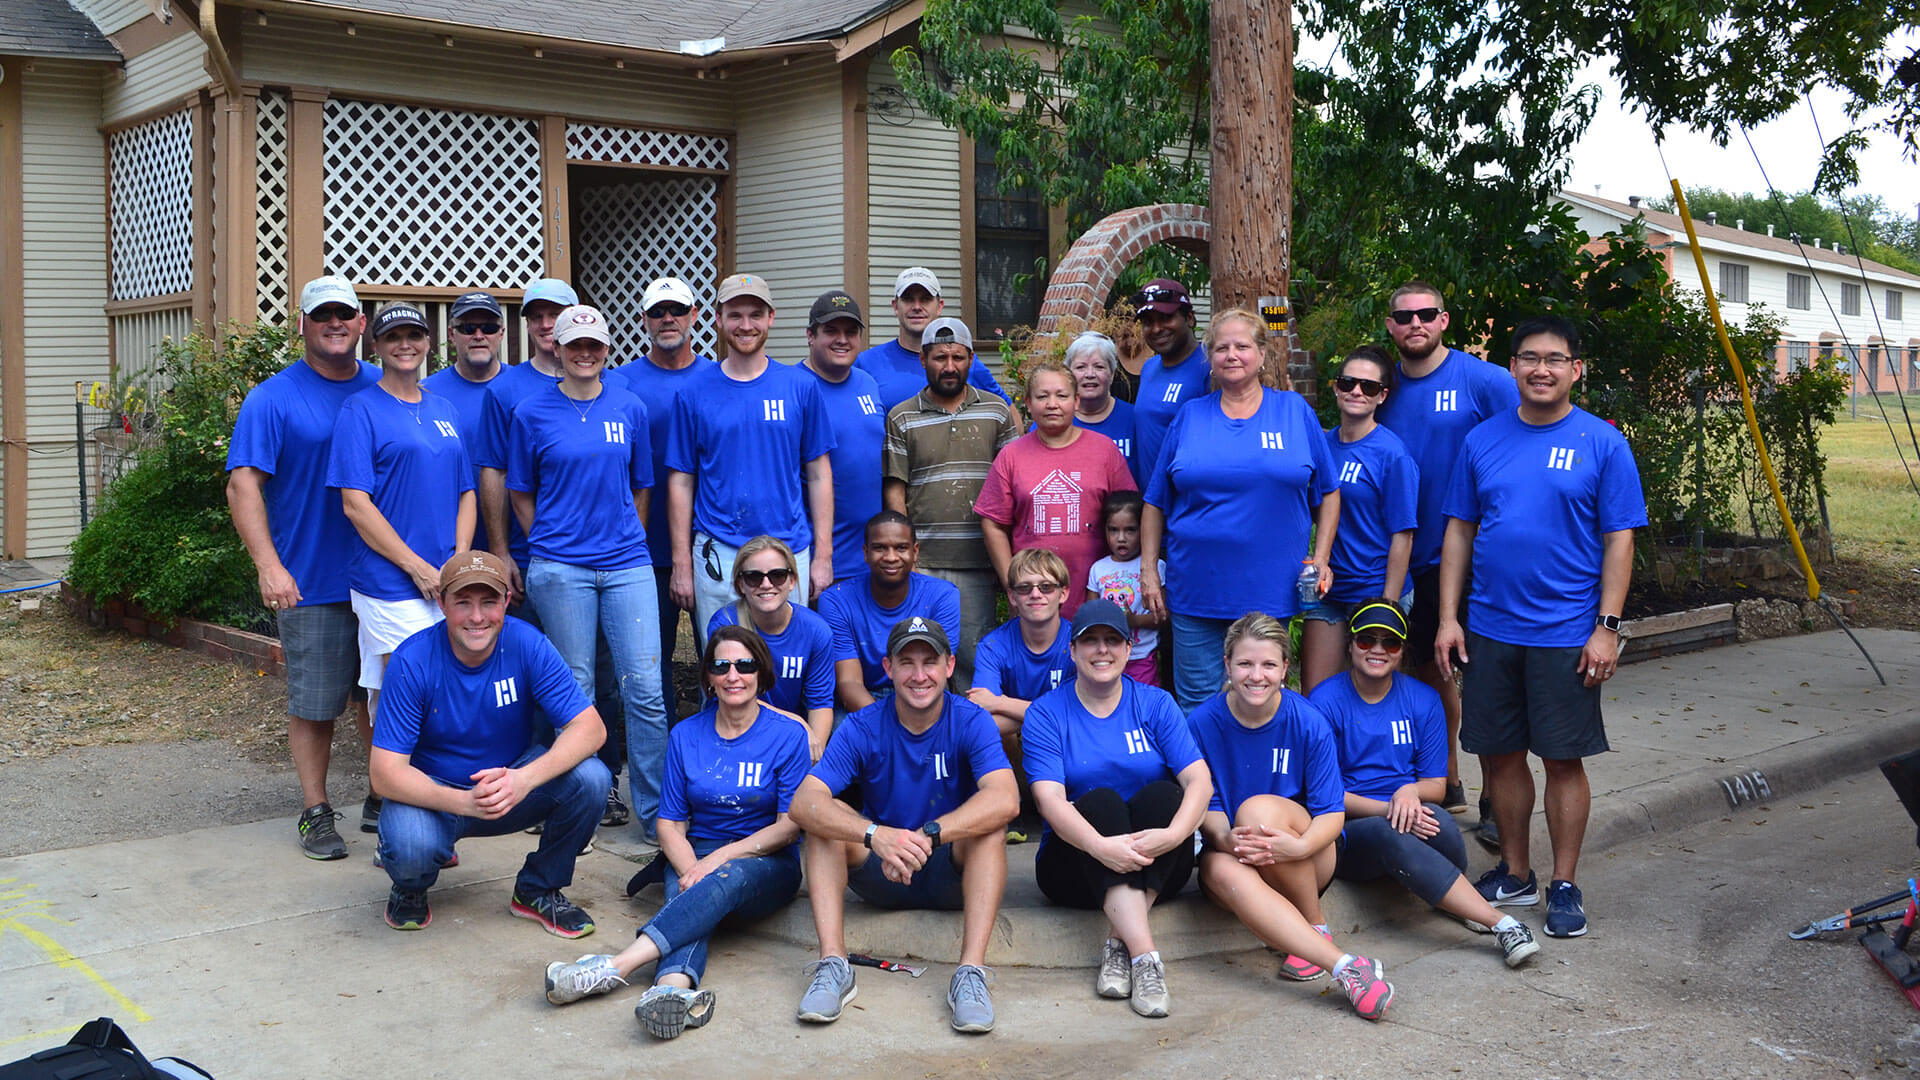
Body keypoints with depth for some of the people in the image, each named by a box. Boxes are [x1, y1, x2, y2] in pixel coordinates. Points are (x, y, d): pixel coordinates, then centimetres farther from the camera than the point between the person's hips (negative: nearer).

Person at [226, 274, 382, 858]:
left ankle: (383, 800, 27)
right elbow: (243, 485, -11)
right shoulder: (273, 399, -4)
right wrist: (268, 565, -22)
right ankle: (316, 813, 16)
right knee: (313, 702, 3)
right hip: (311, 583, -3)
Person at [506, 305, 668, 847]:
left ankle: (656, 815, 6)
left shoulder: (630, 409, 9)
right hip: (559, 569, -1)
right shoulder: (532, 412, 4)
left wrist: (625, 541, 12)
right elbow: (522, 495, 10)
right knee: (575, 691, 3)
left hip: (627, 563, 2)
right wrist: (551, 545, 4)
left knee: (645, 689, -5)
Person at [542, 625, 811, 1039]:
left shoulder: (788, 735, 0)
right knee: (683, 893, -33)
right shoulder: (686, 735, 8)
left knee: (730, 877, -37)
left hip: (766, 866, -2)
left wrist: (721, 857, -18)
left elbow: (790, 826, -5)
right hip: (698, 855, 3)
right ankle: (675, 987, -64)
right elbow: (670, 823, 6)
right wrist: (691, 869, -16)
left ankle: (616, 965, -52)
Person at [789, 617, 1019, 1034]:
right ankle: (832, 964, -30)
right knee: (828, 816, -22)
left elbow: (1005, 799, -30)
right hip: (882, 876, 1)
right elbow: (804, 802, -24)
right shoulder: (862, 728, -9)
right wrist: (875, 835, -43)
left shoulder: (970, 721, -12)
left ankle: (971, 972, -36)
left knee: (989, 823, -29)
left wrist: (927, 835, -44)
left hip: (953, 874, -1)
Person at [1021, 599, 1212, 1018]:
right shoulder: (1046, 714, 0)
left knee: (1162, 793, -25)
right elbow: (1050, 800, -15)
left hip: (1157, 869, 1)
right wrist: (1101, 846, -35)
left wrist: (1172, 834, -30)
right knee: (1100, 800, -29)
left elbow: (1199, 780, -9)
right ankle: (1144, 954, -43)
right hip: (1078, 865, -1)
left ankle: (1119, 942, -31)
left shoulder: (1156, 704, 5)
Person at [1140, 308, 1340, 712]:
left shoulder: (1295, 411, 5)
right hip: (1196, 587, 1)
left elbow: (1328, 492, 9)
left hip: (1270, 589, 0)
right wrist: (1148, 570, 3)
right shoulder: (1190, 417, 7)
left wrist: (1320, 558, -1)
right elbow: (1156, 503, 9)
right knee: (1197, 706, 4)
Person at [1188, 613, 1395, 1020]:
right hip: (1229, 851, 1)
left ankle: (1316, 929, -14)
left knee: (1258, 808, -33)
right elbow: (1205, 804, -3)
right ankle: (1343, 965, -42)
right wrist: (1226, 838, -27)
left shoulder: (1309, 723, -9)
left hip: (1306, 862, -1)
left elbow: (1332, 812, -9)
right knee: (1224, 873, -36)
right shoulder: (1203, 723, -6)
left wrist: (1300, 846, -32)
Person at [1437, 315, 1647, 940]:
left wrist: (1607, 626, -10)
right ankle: (1514, 875, 25)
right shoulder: (1482, 441, 6)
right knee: (1499, 754, 10)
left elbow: (1619, 541, -4)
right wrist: (1448, 617, 4)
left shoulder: (1602, 442, -3)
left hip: (1567, 632, -3)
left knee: (1563, 759, 3)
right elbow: (1459, 532, 9)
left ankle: (1564, 886, 16)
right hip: (1491, 629, 3)